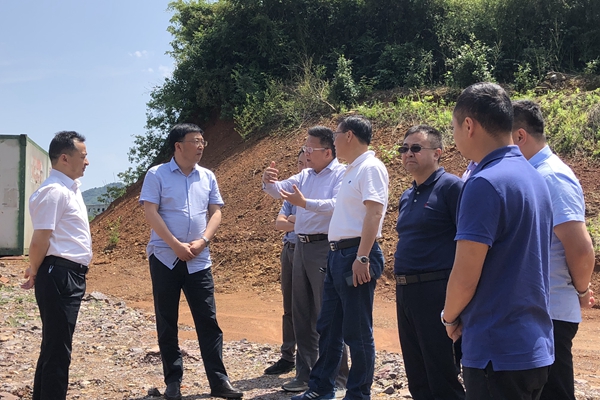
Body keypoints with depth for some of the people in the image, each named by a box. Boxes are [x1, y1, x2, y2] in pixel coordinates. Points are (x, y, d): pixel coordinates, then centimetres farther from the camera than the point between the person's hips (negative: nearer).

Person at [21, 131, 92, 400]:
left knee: (55, 346, 17)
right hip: (59, 276, -10)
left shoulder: (71, 187, 15)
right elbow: (41, 238, -17)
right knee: (57, 348, -4)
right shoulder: (54, 191, -16)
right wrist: (35, 273, -3)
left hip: (72, 276, 10)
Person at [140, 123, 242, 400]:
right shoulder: (157, 175, -3)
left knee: (208, 320, 1)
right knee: (167, 322, 5)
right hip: (165, 257, -3)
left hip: (198, 260, 3)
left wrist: (202, 241, -9)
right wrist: (176, 244, -16)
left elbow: (215, 212, 7)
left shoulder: (208, 177, 9)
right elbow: (150, 213, -9)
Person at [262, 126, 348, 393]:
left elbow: (337, 206, -23)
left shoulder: (342, 174, -8)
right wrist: (269, 183, -13)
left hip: (325, 248, -8)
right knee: (302, 313, 12)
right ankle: (305, 373, 22)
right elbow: (280, 190, 9)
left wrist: (304, 203, -31)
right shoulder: (305, 175, 15)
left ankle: (337, 376, 7)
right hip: (301, 247, 8)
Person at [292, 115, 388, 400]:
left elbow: (374, 212, -21)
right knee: (328, 326, 15)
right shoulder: (352, 170, 18)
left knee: (357, 331, -1)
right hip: (337, 254, 10)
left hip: (355, 255, -10)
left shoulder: (370, 167, -11)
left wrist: (362, 257, -27)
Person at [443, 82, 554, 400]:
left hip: (497, 352, -9)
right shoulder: (534, 177, 9)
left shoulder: (484, 184, -18)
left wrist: (450, 316, -2)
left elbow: (465, 277, -19)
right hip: (535, 347, 9)